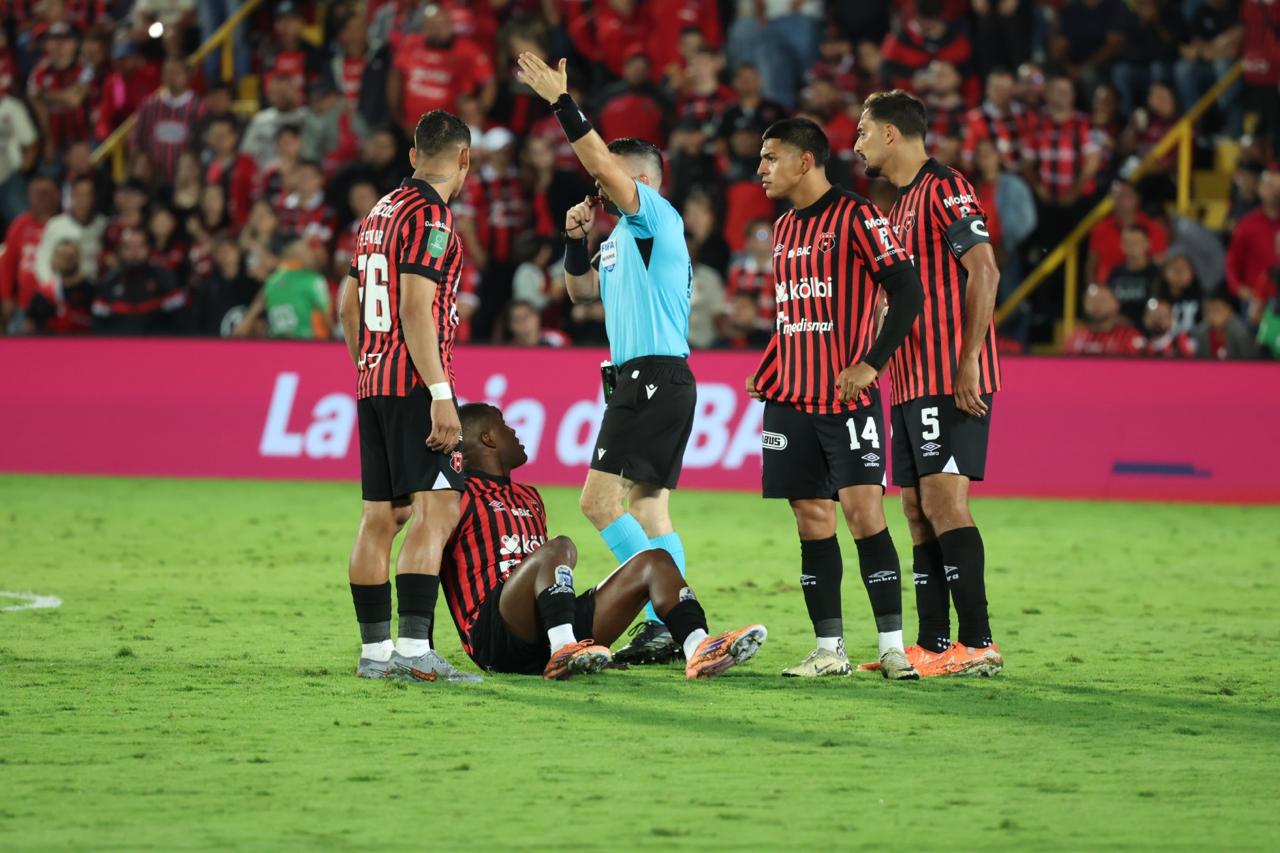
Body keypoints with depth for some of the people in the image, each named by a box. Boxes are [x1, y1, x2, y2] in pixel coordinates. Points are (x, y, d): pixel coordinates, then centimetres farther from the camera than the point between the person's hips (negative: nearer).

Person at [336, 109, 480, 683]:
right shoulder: (430, 216, -11)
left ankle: (374, 650, 10)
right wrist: (440, 394, -21)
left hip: (373, 381, 9)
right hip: (415, 382, -9)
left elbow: (349, 303, 23)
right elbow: (416, 308, -18)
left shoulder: (381, 211, 17)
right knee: (436, 509, -14)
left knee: (381, 517, 9)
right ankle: (414, 647, -23)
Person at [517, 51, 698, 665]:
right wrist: (576, 240, 11)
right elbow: (582, 291, 27)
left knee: (601, 500, -14)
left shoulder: (657, 217, -8)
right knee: (647, 508, 9)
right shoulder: (622, 234, 20)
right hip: (644, 380, 10)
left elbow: (604, 164, -20)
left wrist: (562, 103, -19)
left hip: (656, 378, -10)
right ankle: (671, 630, 8)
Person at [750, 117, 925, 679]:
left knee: (862, 508, -12)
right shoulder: (784, 229, 17)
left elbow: (907, 291, -13)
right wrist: (764, 375, 16)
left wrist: (872, 363, -18)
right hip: (791, 399, 7)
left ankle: (892, 646, -10)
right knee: (812, 518, 5)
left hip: (848, 396, -7)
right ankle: (829, 650, 9)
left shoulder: (857, 217, -7)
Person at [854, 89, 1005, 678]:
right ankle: (932, 646, 9)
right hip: (911, 381, 10)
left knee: (943, 500, -14)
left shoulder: (945, 188, -8)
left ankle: (979, 644, -15)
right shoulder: (901, 204, 21)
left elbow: (984, 270, -16)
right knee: (918, 509, 7)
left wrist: (969, 364, -21)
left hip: (952, 379, -10)